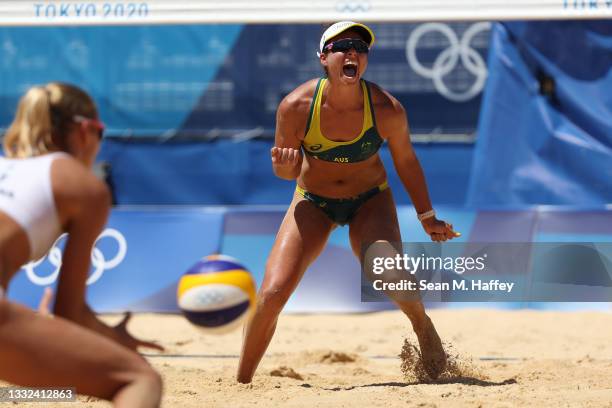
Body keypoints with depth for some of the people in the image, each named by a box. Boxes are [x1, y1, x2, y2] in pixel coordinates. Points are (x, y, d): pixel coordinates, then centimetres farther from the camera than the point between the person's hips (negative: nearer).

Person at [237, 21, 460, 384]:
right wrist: (286, 168, -33)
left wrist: (427, 217, 3)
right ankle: (241, 383, 3)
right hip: (313, 202, 1)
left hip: (370, 200, -1)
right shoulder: (295, 107, -24)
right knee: (272, 293, -16)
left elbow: (406, 162, -4)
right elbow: (286, 168, -9)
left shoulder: (387, 109, -23)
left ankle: (423, 326, 3)